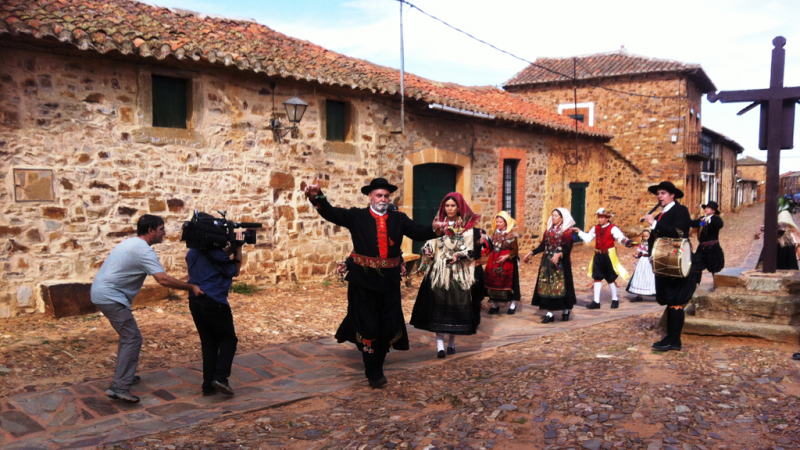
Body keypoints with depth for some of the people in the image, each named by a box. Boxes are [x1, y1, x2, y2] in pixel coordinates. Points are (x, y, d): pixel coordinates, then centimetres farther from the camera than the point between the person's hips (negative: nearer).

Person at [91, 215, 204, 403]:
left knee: (127, 336, 21)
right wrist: (191, 287, -20)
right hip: (110, 297, -10)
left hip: (101, 292, 10)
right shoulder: (144, 251, -17)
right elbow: (163, 279, -27)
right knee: (132, 339, -10)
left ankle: (123, 375, 31)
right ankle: (119, 388, -12)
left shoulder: (130, 243, 15)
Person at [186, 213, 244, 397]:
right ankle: (220, 377, -5)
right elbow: (234, 271, -1)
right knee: (228, 339, 9)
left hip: (195, 301, 7)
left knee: (208, 343, 14)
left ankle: (208, 386, 15)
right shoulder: (214, 253, -13)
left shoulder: (191, 253, 10)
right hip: (215, 302, -7)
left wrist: (230, 249, 10)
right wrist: (238, 248, 2)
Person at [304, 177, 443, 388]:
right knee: (368, 327, 1)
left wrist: (434, 229, -26)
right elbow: (330, 213, -11)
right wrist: (317, 196, -29)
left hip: (390, 282, 3)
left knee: (389, 327, 9)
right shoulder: (356, 216, -1)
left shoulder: (399, 219, 6)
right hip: (363, 280, -3)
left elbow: (419, 231, -5)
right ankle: (373, 373, 13)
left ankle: (377, 365, 29)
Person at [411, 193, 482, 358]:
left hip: (459, 273, -1)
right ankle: (440, 343, -3)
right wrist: (428, 251, -14)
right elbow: (431, 244, 7)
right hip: (439, 271, 1)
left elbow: (471, 249, -3)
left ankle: (452, 342, 19)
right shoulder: (438, 224, 8)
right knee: (438, 305, -5)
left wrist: (459, 255, -20)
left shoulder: (467, 226, 1)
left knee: (456, 305, 4)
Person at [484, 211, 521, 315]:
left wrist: (506, 256, -21)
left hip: (507, 260, -5)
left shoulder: (512, 234, -9)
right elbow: (492, 247, 11)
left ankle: (513, 304, 16)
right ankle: (495, 304, 14)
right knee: (494, 281, 5)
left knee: (509, 281, 2)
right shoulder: (495, 233, 9)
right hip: (494, 260, 5)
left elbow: (515, 250, -9)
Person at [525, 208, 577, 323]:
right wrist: (531, 253, 3)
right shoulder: (548, 230, 11)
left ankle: (566, 311, 19)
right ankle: (549, 313, 6)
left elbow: (567, 249, -16)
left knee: (561, 286, 1)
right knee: (547, 286, 2)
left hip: (561, 263, -6)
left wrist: (559, 255, -34)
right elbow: (542, 246, 12)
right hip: (547, 262, 6)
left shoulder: (567, 231, -8)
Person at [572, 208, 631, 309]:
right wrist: (579, 232, 11)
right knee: (597, 278, 6)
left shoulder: (613, 228, -12)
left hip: (608, 255, -5)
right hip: (598, 255, 5)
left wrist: (625, 240, -47)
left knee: (611, 279, 6)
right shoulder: (596, 228, 6)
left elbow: (620, 237, -26)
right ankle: (596, 302, 11)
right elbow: (587, 238, 17)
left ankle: (615, 299, 25)